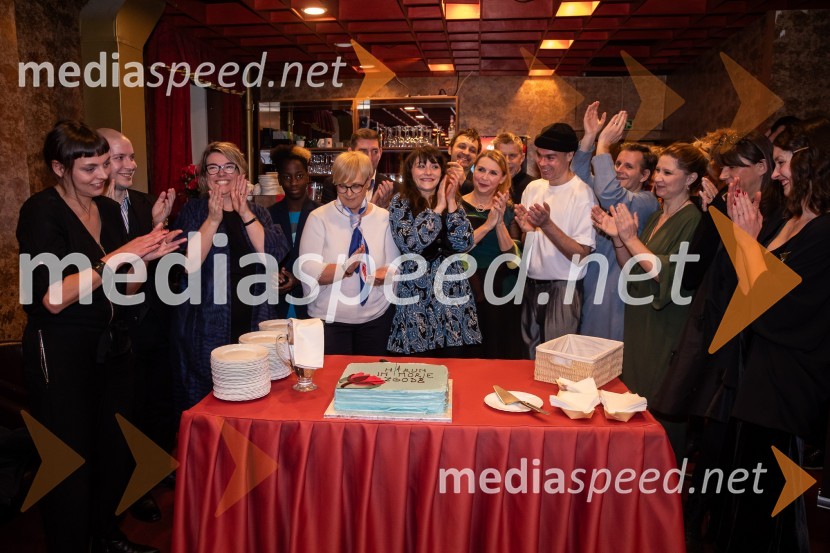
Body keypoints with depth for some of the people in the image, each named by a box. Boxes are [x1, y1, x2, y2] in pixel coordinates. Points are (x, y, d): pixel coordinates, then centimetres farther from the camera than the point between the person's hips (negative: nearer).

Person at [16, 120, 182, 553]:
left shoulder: (108, 208, 7)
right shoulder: (40, 212, -12)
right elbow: (52, 299, -22)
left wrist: (145, 255, -7)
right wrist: (115, 258, -23)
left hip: (113, 347, 6)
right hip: (61, 353, -6)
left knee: (114, 453, 14)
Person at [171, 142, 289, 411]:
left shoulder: (258, 212, 10)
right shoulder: (193, 211, 3)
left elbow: (275, 254, -7)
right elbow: (188, 263, -10)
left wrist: (245, 213, -14)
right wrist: (213, 219, -17)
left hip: (255, 325, 2)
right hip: (207, 329, -2)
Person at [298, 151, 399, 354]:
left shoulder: (383, 217, 3)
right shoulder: (319, 217, -4)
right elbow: (308, 269, -14)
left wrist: (385, 274, -20)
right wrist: (345, 269, -30)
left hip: (377, 316, 3)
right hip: (329, 318, -2)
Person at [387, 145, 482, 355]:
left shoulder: (453, 202, 9)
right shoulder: (400, 202, 0)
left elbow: (463, 244, -6)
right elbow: (409, 244, -17)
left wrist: (451, 202, -10)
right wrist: (439, 207, -10)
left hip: (453, 295, 3)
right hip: (416, 297, -2)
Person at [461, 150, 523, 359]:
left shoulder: (508, 209, 4)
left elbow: (513, 261, -7)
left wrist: (500, 222, -17)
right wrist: (488, 224, -21)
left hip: (502, 295, 2)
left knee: (504, 357, 10)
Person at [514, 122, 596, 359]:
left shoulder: (582, 193, -12)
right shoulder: (533, 188, 6)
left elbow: (581, 255, -19)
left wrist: (546, 224, -28)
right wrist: (523, 228, -8)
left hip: (562, 291, -6)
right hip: (531, 286, 6)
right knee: (530, 356, 15)